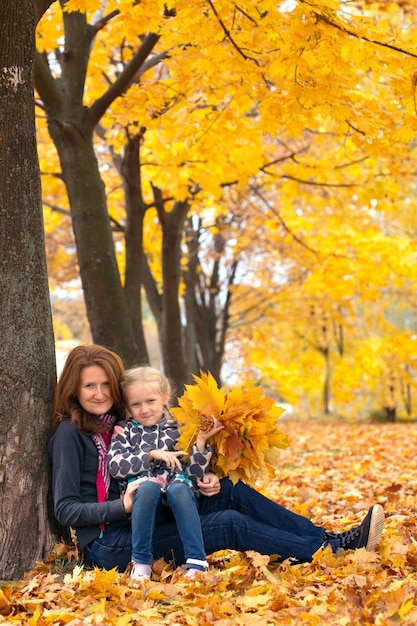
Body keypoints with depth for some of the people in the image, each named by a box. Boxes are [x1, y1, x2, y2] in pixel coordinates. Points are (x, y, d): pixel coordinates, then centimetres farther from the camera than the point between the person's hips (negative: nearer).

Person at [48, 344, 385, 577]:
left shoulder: (119, 422, 14)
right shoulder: (70, 433, -9)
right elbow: (66, 510, -14)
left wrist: (203, 482, -3)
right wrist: (123, 506, -27)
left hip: (143, 523, 7)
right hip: (110, 545, -7)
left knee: (231, 492, -5)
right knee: (231, 525, -17)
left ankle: (329, 537, -5)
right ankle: (333, 551, -12)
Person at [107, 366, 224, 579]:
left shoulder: (179, 430, 16)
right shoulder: (125, 430, 16)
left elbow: (194, 475, 8)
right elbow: (115, 466, -1)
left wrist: (200, 442, -4)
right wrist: (152, 455, -8)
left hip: (179, 498, 0)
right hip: (144, 500, 0)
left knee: (178, 488, -34)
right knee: (148, 486, -34)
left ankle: (197, 563, -36)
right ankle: (141, 562, -26)